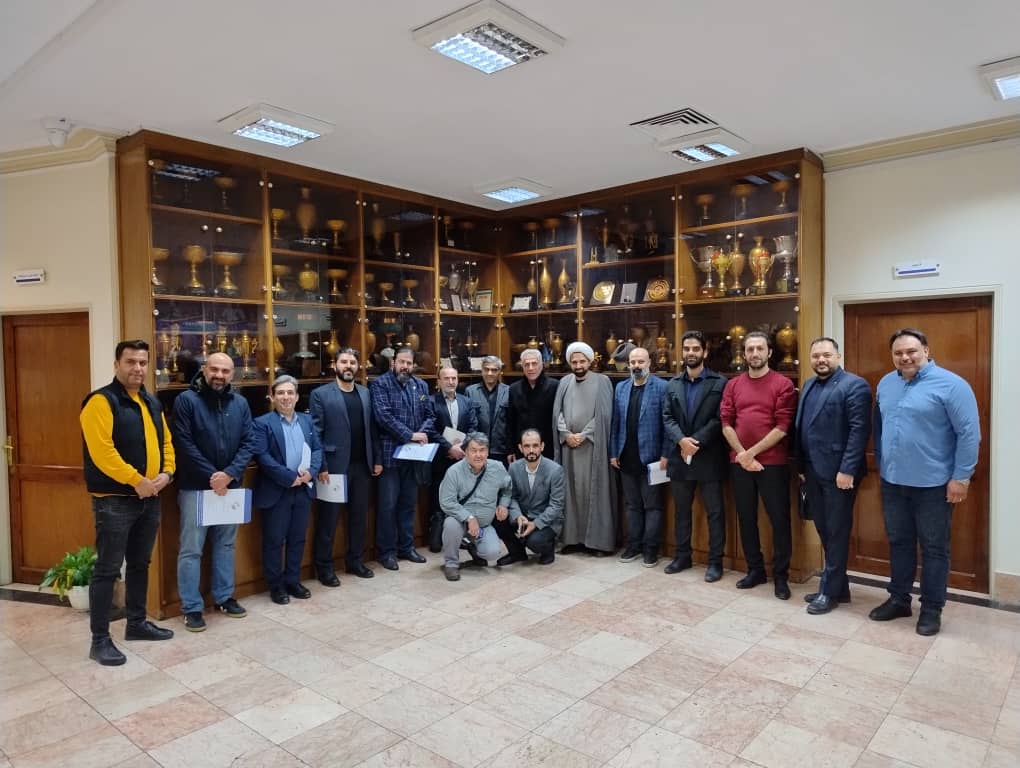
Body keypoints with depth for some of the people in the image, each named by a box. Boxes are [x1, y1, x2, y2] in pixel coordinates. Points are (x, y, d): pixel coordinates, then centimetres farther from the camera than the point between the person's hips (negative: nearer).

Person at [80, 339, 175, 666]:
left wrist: (166, 473, -3)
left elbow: (166, 442, 15)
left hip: (150, 498, 8)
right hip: (114, 500, -7)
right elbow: (101, 450, -21)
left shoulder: (152, 403, 13)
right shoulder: (101, 401, -12)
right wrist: (136, 480, -21)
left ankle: (137, 623, 30)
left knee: (140, 564, 17)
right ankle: (100, 639, 9)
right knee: (107, 569, 0)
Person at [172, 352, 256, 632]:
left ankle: (224, 597, 29)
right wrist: (212, 476, -15)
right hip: (195, 487, -4)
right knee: (191, 549, 2)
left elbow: (249, 442, 0)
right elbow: (184, 445, -13)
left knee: (226, 544, 15)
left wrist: (229, 474, -14)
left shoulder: (240, 403, 4)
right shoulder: (186, 400, -8)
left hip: (230, 486, 4)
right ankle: (192, 607, 13)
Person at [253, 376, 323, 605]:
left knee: (298, 538, 13)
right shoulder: (263, 423, -6)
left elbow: (317, 448, 8)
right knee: (274, 540, 5)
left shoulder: (307, 420, 11)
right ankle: (276, 585, 18)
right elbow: (262, 456, -15)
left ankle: (293, 581, 27)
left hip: (303, 489, 5)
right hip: (276, 491, -5)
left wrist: (311, 472, -11)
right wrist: (290, 477, -18)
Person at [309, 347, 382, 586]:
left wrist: (377, 459, 7)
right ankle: (324, 566, 17)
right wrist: (320, 466, -14)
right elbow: (315, 433, -8)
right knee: (328, 518, 5)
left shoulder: (366, 393, 10)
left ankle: (355, 560, 27)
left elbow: (372, 428, 11)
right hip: (334, 466, -5)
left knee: (359, 515, 12)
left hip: (362, 465, 5)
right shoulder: (320, 394, -4)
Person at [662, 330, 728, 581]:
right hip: (679, 457, 5)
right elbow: (667, 418, 3)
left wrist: (696, 441, -17)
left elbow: (719, 420, -10)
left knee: (714, 511, 4)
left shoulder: (719, 383, -4)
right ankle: (682, 556, 27)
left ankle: (715, 561, 15)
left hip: (708, 457, -4)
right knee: (681, 510, 14)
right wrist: (681, 440, -14)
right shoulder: (673, 385, 10)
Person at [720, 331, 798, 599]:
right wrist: (742, 455, -9)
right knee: (746, 518, 12)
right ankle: (755, 570, 27)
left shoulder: (783, 384, -3)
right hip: (740, 463, 4)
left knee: (779, 519, 3)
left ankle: (781, 576, 18)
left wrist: (752, 452, -12)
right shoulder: (733, 385, 8)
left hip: (773, 463, -4)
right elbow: (726, 424, 3)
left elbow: (783, 427, -10)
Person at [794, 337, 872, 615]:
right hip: (813, 471, 8)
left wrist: (847, 470, -20)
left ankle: (830, 591, 14)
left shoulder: (854, 385, -10)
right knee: (824, 531, 14)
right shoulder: (809, 385, 14)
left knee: (836, 533, 3)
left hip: (838, 472, -7)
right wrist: (801, 466, 13)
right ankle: (837, 586, 27)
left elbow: (860, 430, -16)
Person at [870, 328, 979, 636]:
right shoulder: (885, 384, 7)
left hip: (933, 484, -5)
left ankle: (932, 608, 20)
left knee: (934, 548, 7)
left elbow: (969, 433, -13)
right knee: (898, 543, 15)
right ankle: (898, 599, 29)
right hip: (892, 482, 6)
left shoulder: (950, 384, -12)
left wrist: (961, 477, -14)